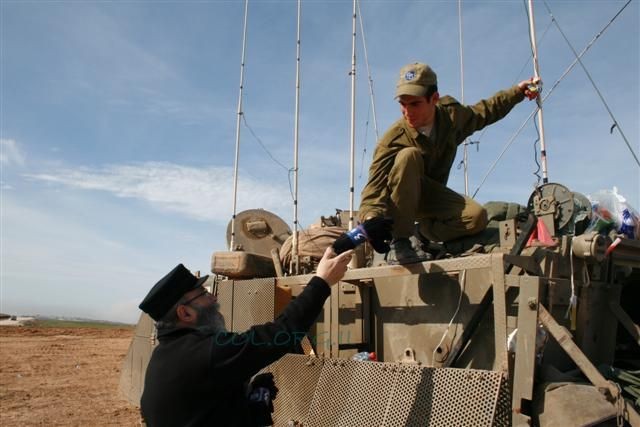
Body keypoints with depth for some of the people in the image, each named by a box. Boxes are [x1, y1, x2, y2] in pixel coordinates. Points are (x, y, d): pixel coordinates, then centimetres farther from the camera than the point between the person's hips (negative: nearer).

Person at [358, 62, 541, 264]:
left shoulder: (452, 115, -11)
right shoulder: (393, 140, -28)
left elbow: (483, 111, 11)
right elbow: (374, 186, -35)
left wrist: (517, 91, 13)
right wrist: (371, 218, -54)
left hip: (432, 195, 3)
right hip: (398, 199, -3)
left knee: (477, 217, -26)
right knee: (408, 156, -37)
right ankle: (398, 243, -31)